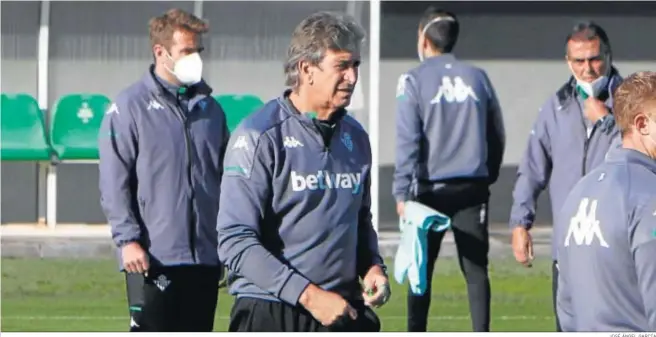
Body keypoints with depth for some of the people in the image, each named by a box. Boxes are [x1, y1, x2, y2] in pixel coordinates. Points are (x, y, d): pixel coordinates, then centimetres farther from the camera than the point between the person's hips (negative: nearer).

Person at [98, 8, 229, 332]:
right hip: (153, 257, -5)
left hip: (205, 256, 6)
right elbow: (114, 184, -7)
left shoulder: (210, 108, 13)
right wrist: (128, 240, -15)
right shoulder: (130, 106, -4)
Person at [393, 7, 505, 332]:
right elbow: (497, 135, 13)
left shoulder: (414, 80, -3)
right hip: (472, 189, 3)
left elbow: (407, 141, -9)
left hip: (432, 189, -3)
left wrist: (402, 192, -9)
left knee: (421, 269, 5)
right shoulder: (477, 77, 8)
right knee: (475, 269, 3)